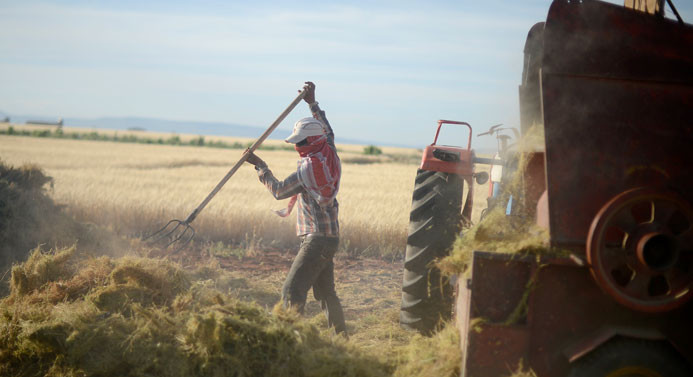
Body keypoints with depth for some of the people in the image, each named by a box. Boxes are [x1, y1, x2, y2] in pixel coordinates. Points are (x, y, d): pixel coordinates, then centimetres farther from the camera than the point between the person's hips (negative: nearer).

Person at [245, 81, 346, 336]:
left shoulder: (309, 167, -17)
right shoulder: (331, 156, 5)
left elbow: (279, 191, -7)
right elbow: (327, 131, 27)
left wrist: (260, 166, 2)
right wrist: (312, 103, 33)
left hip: (316, 238, -9)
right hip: (331, 236, 9)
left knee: (292, 290, -13)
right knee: (325, 291, 17)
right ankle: (341, 337, 22)